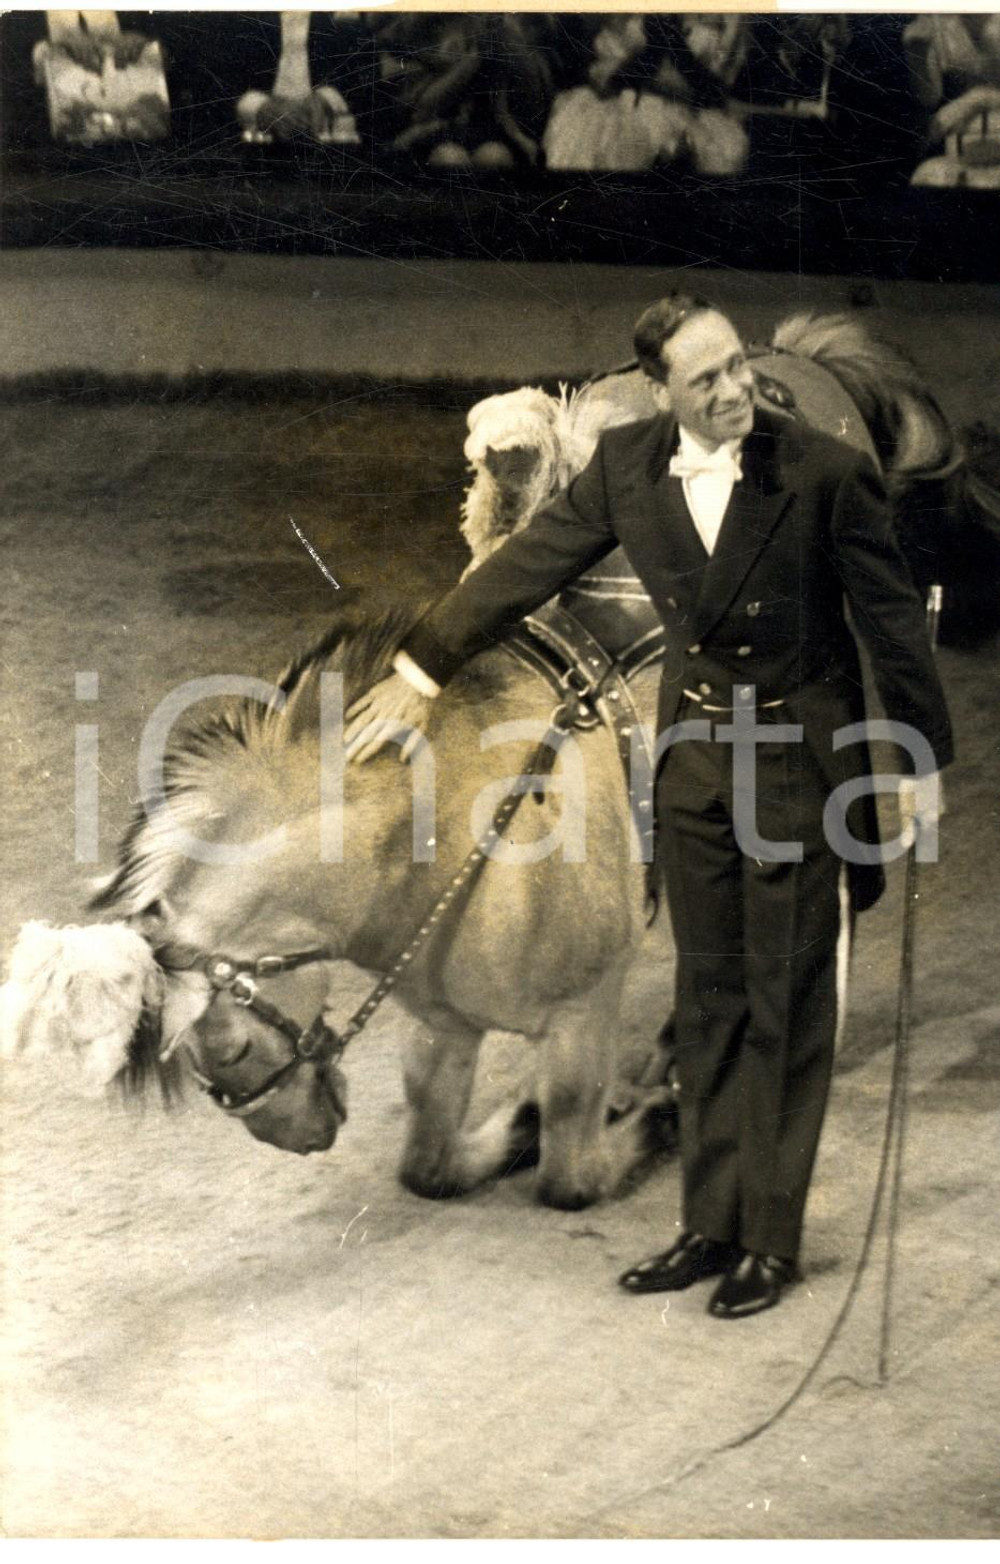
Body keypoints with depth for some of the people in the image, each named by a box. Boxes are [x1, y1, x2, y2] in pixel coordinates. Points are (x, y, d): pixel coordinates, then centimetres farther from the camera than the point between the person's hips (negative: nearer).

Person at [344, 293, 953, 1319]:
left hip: (800, 767, -4)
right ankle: (712, 1225, 22)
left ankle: (771, 1239, 14)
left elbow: (892, 618, -8)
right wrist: (422, 667, 3)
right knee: (709, 1004, 12)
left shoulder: (825, 473, -16)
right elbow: (528, 566, 2)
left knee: (787, 1007, 3)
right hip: (694, 760, 4)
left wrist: (924, 759, -3)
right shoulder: (626, 465, -5)